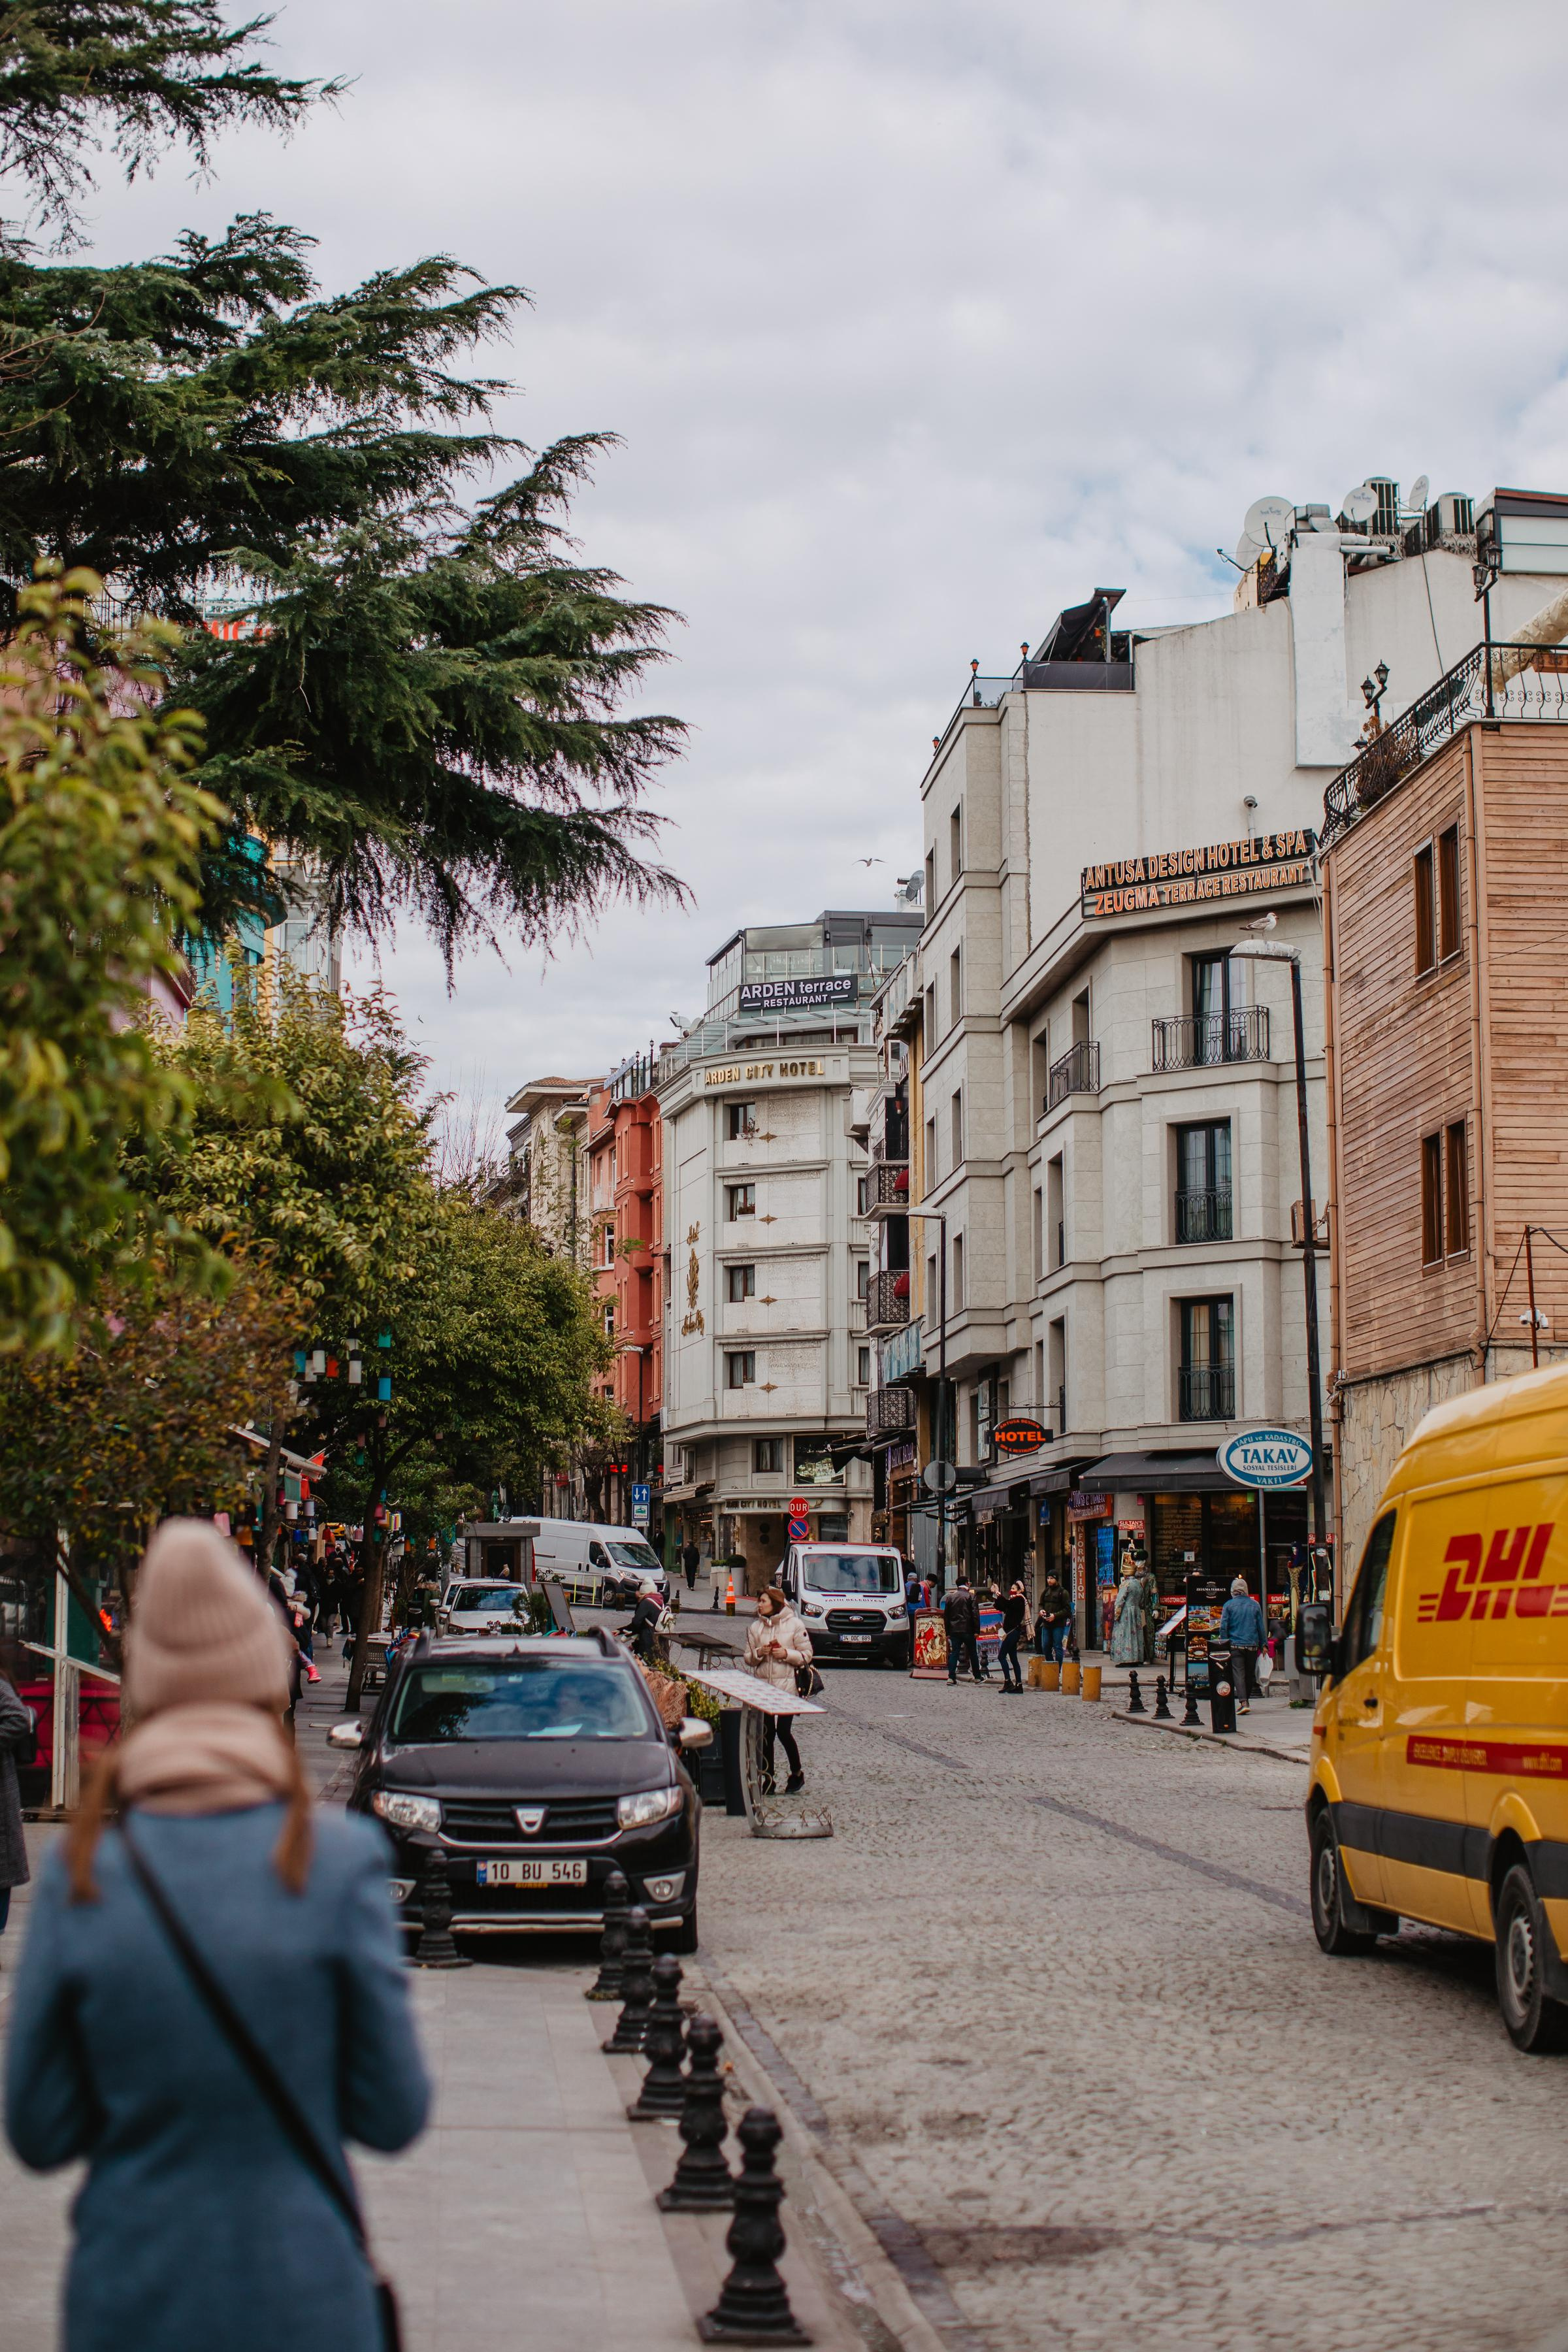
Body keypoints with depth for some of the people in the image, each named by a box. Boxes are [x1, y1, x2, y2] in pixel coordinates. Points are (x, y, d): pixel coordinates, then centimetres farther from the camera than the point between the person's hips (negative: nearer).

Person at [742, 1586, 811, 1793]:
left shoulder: (794, 1625, -2)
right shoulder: (755, 1627, 9)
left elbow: (806, 1655, 0)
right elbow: (748, 1659, 12)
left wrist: (787, 1654, -15)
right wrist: (758, 1653, -9)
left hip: (786, 1685, -4)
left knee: (783, 1731, -9)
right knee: (766, 1734, 5)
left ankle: (797, 1774, 11)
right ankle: (768, 1779, 13)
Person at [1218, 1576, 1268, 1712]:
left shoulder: (1229, 1605, -2)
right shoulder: (1255, 1605, 4)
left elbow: (1223, 1627, -4)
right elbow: (1261, 1627, 6)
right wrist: (1263, 1644, 12)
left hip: (1235, 1645, -2)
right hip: (1252, 1645, 2)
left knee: (1239, 1675, -6)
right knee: (1249, 1674, 15)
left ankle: (1244, 1702, -21)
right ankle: (1246, 1700, 24)